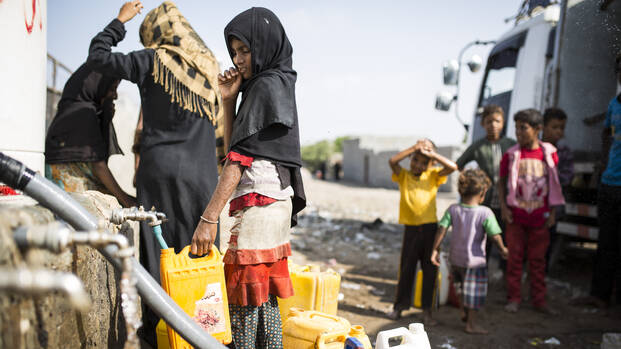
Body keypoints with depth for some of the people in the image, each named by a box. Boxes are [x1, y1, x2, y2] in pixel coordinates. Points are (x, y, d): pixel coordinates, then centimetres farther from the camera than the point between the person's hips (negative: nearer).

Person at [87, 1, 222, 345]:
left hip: (160, 168, -3)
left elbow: (97, 55, 4)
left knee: (159, 251, 2)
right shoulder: (208, 66, 11)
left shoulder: (153, 60, -2)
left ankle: (157, 331, 8)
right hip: (202, 173, 4)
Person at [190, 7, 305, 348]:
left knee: (243, 301, -7)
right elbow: (233, 146, 20)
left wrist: (208, 218, -19)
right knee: (263, 298, 12)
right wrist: (229, 100, 7)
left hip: (259, 202, -10)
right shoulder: (275, 84, 19)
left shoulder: (267, 87, -9)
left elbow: (240, 157, -17)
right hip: (273, 201, 10)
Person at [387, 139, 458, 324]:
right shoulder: (403, 176, 3)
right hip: (411, 227, 0)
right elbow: (392, 161, -15)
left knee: (430, 269, 4)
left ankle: (427, 310, 14)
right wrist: (413, 148, -18)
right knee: (406, 268, 8)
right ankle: (400, 305, 22)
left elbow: (453, 167, -11)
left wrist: (431, 153, -13)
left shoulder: (433, 176, 4)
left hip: (430, 227, 0)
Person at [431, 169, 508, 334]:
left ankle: (463, 311, 35)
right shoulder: (485, 213, -17)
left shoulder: (453, 209, -6)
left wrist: (435, 250, -3)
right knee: (475, 292, 10)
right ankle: (472, 323, 19)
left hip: (455, 259, 5)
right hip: (475, 260, -5)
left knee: (462, 285, 29)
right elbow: (495, 236, -17)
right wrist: (502, 249, 1)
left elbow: (441, 229, -10)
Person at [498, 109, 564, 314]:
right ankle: (514, 299, 16)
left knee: (538, 259, 8)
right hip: (516, 215, 0)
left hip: (540, 216, 0)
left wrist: (552, 212, 3)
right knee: (515, 257, 5)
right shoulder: (511, 155, -2)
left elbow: (554, 184, 5)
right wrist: (504, 207, -4)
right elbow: (501, 182, 5)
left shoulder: (548, 153, -2)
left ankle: (539, 300, 18)